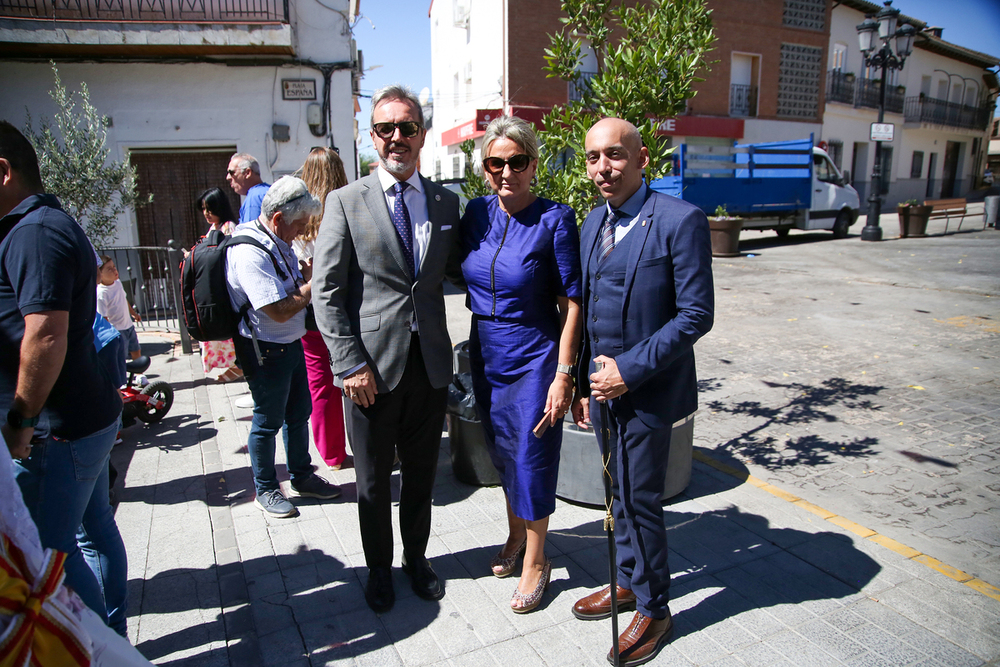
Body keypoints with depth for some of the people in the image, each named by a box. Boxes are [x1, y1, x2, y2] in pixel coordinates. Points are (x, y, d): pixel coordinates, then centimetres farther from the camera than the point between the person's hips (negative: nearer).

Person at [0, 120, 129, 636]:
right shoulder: (52, 224, 16)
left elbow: (46, 337, -25)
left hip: (58, 430, -10)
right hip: (91, 414, 10)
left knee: (47, 550, 1)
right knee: (93, 530, 18)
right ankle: (113, 638, 33)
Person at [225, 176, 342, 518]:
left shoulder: (277, 241, 6)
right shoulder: (250, 252, -25)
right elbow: (280, 310, -27)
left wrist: (311, 271, 2)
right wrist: (314, 283, -15)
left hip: (291, 343, 9)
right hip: (265, 350, -9)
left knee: (299, 413, 19)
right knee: (268, 421, 7)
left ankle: (302, 476, 36)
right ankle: (265, 490, 26)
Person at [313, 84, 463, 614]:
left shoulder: (446, 202, 7)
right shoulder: (346, 202, -3)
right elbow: (328, 291, -6)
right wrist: (351, 365, -12)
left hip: (430, 363, 3)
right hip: (373, 366, -3)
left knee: (421, 471, 18)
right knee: (374, 479, 13)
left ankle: (416, 556, 40)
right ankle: (379, 568, 36)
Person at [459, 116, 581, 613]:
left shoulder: (555, 219, -14)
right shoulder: (476, 212, 1)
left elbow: (572, 303, -14)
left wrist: (563, 375, -16)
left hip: (534, 358, -5)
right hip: (486, 355, 5)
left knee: (531, 457, 5)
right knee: (501, 451, 19)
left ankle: (535, 562, 27)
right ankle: (515, 535, 43)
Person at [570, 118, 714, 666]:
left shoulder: (680, 220, -13)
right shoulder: (593, 222, 9)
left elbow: (696, 314, -15)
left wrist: (630, 370, -18)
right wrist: (582, 382, 10)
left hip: (647, 390, -6)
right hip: (603, 386, 6)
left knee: (639, 499, 4)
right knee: (620, 494, 19)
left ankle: (653, 609, 26)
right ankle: (628, 582, 39)